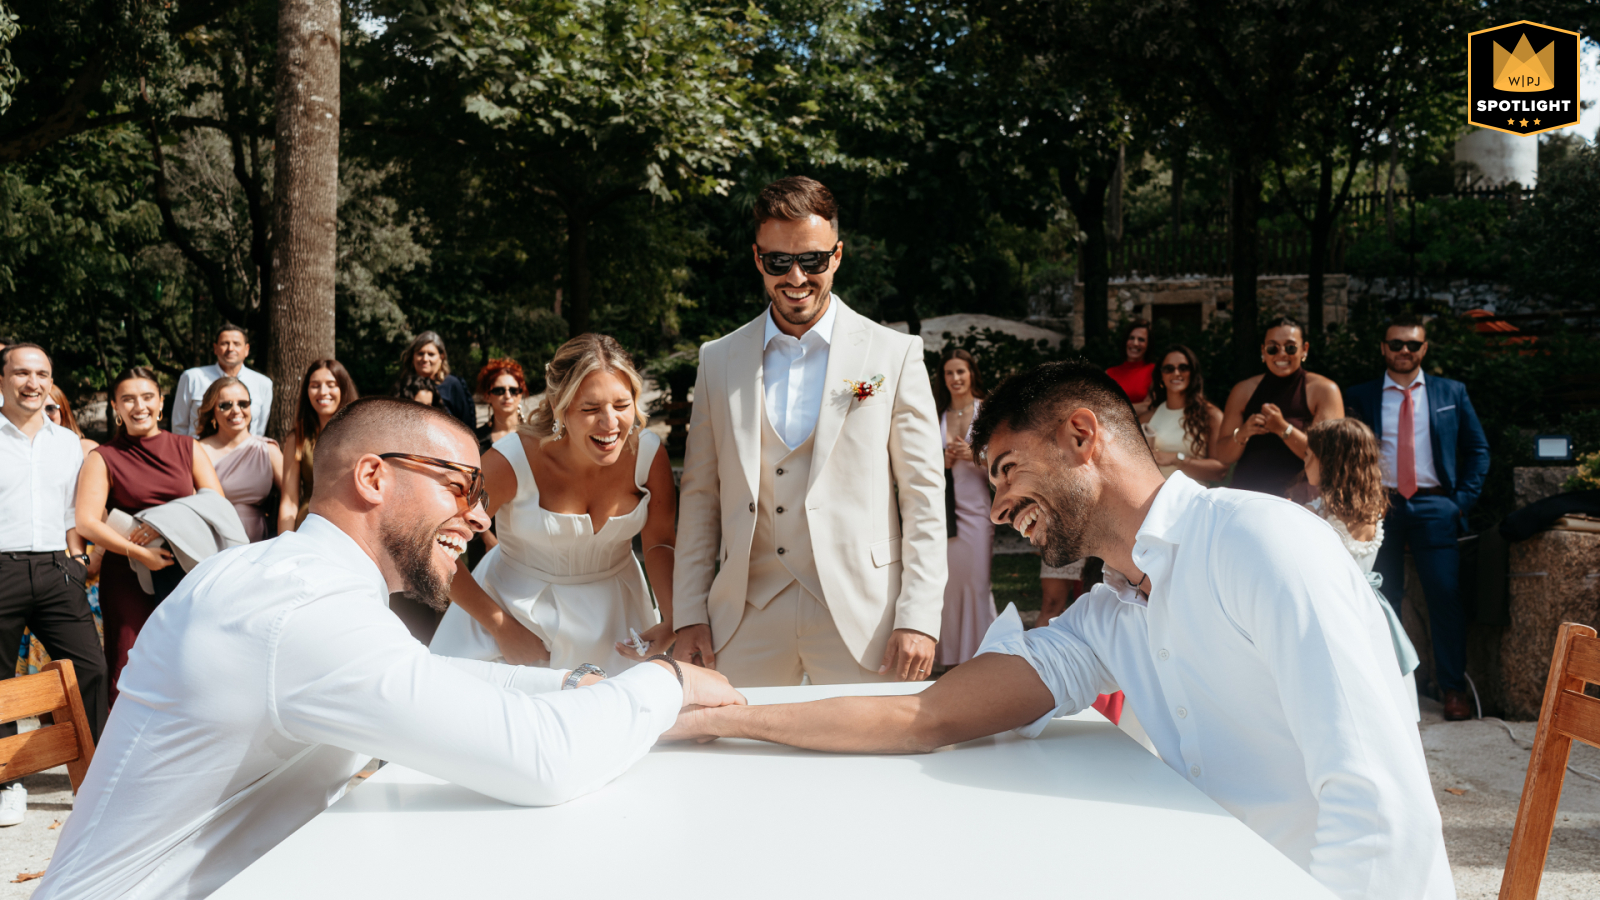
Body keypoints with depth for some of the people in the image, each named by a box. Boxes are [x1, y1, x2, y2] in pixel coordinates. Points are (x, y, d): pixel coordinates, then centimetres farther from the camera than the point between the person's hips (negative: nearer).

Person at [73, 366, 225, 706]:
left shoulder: (187, 449, 12)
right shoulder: (102, 458, 6)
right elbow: (86, 522, -5)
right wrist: (140, 553, -15)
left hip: (186, 572, 1)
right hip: (130, 576, -1)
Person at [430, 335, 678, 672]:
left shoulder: (649, 453, -18)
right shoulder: (513, 459, -26)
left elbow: (659, 542, -3)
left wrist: (673, 621, -19)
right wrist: (501, 627, -14)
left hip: (613, 611, 3)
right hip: (518, 603, -2)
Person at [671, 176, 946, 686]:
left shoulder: (895, 355, 1)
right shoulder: (718, 360, 9)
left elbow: (923, 496, -1)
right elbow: (700, 495, 10)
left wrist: (918, 618, -8)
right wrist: (688, 615, 5)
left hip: (861, 617, -2)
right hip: (747, 621, 2)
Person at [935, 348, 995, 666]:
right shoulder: (937, 415, 13)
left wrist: (975, 455, -13)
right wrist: (943, 460, -2)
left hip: (976, 505, -3)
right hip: (943, 504, 3)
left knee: (976, 581, -5)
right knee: (946, 580, 2)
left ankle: (980, 657, 4)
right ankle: (951, 657, 12)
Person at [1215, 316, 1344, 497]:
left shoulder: (1323, 390, 5)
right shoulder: (1243, 391, 13)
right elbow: (1221, 458, 11)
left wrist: (1282, 428, -15)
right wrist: (1242, 434, -9)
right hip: (1245, 494, 3)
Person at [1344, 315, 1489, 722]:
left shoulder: (1452, 393, 10)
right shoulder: (1361, 396, 7)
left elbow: (1477, 450, 11)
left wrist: (1463, 500, 1)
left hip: (1434, 507, 0)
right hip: (1380, 506, 0)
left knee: (1446, 597, -4)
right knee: (1382, 600, 4)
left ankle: (1452, 688, 6)